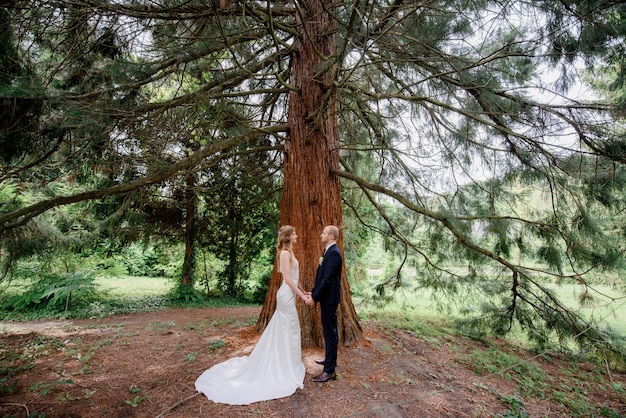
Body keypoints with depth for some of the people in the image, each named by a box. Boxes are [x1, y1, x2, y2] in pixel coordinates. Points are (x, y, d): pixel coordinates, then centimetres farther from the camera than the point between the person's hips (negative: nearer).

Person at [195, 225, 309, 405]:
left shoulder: (288, 252, 13)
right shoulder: (285, 253, -18)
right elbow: (288, 279, -21)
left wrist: (303, 290, 19)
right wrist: (301, 295, -17)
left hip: (289, 295, 10)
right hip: (287, 295, -10)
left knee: (282, 329, 18)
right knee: (289, 330, 0)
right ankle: (289, 367, 12)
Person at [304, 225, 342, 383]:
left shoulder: (334, 253, -20)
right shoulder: (329, 251, 11)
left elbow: (327, 278, -25)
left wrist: (314, 297, -22)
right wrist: (313, 292, 12)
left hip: (329, 298, -10)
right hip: (326, 297, 10)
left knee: (330, 332, -2)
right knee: (328, 330, 22)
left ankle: (330, 370, 7)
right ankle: (329, 359, 39)